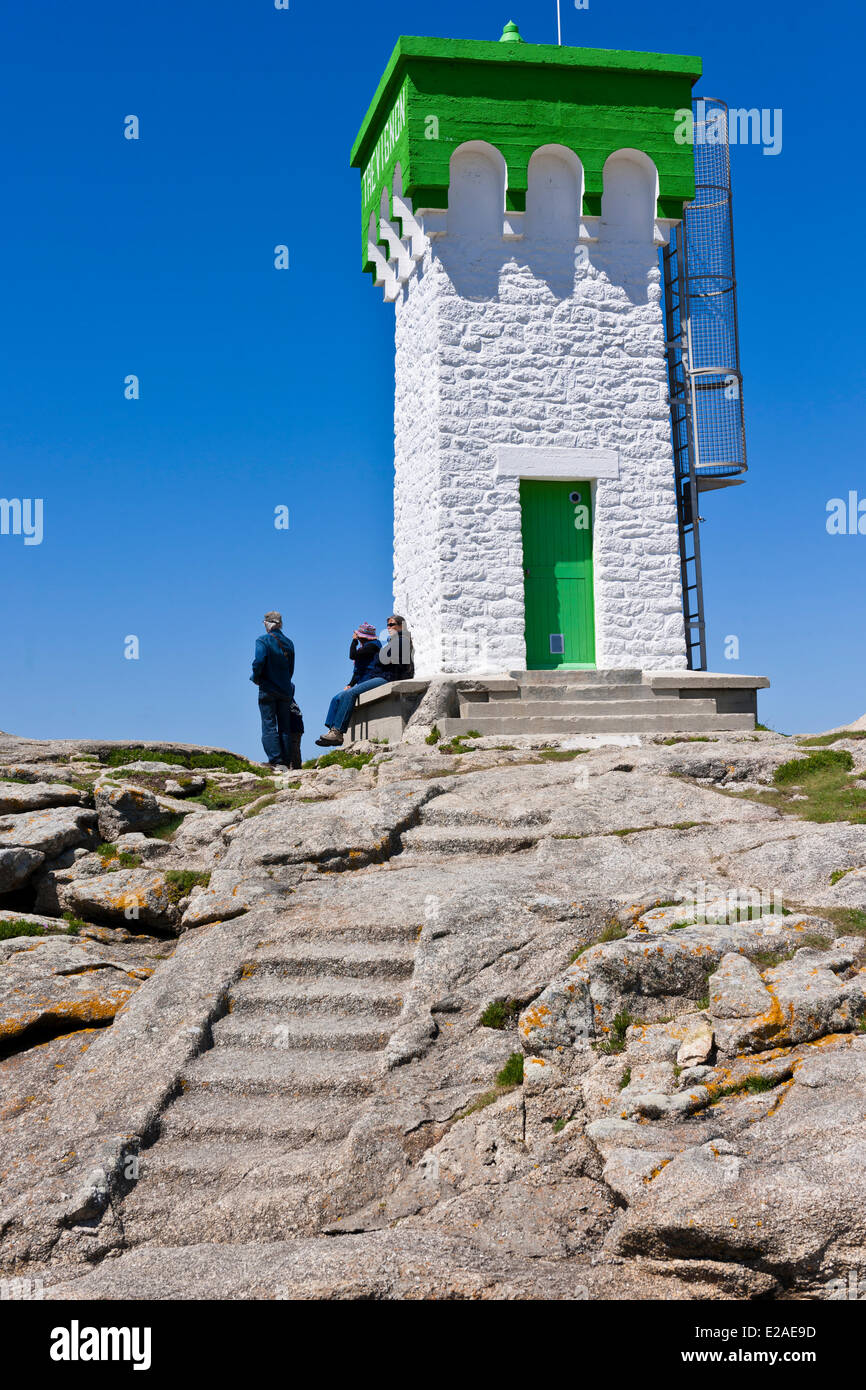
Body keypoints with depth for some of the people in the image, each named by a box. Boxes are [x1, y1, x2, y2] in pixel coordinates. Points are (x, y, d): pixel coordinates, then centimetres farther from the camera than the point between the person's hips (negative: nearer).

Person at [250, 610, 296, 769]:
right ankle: (287, 763, 6)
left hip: (268, 690, -5)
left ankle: (277, 762, -13)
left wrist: (255, 677, -2)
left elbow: (259, 662, -19)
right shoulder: (289, 643, 9)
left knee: (269, 727, -3)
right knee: (284, 728, 9)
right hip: (285, 690, 5)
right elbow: (291, 668, 13)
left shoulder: (263, 641, -8)